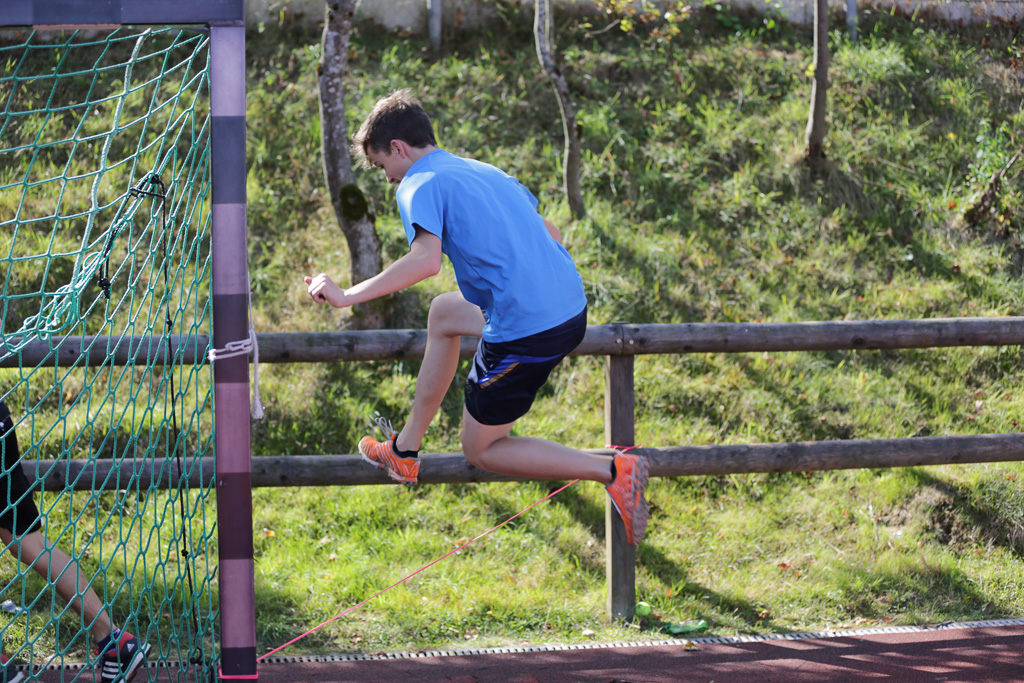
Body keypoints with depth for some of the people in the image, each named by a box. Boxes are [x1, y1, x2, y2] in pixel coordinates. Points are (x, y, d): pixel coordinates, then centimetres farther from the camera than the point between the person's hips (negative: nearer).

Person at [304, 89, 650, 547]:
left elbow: (426, 260, -24)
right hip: (571, 308, 9)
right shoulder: (487, 173, 20)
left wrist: (346, 296, -18)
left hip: (525, 333, -8)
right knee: (443, 312, 31)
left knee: (480, 450, 11)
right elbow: (551, 236, 27)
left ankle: (612, 472, -4)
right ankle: (406, 449, 36)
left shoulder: (420, 186, -6)